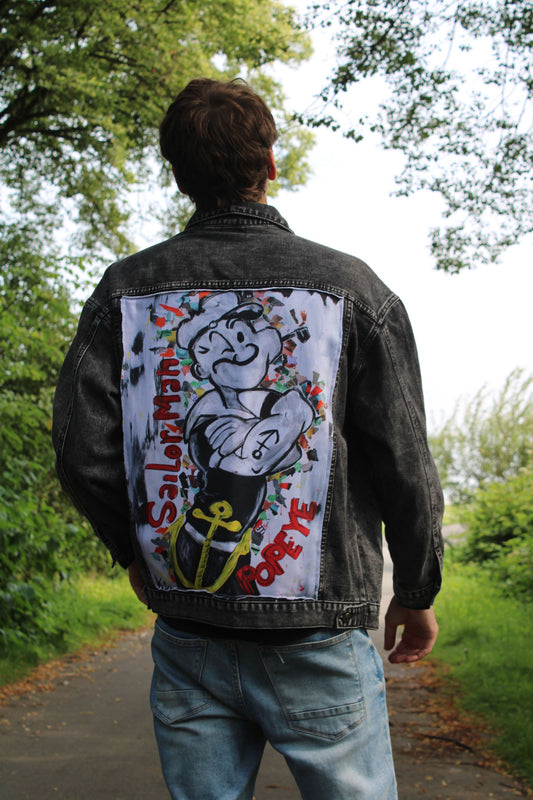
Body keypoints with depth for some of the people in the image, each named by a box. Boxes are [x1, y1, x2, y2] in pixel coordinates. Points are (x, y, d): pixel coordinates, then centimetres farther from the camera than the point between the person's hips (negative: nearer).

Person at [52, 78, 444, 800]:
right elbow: (404, 465, -6)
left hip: (186, 638, 3)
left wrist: (135, 552, 12)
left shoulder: (126, 288, 0)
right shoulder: (352, 288, -6)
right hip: (318, 640, -2)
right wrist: (418, 592, 9)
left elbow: (84, 453, -6)